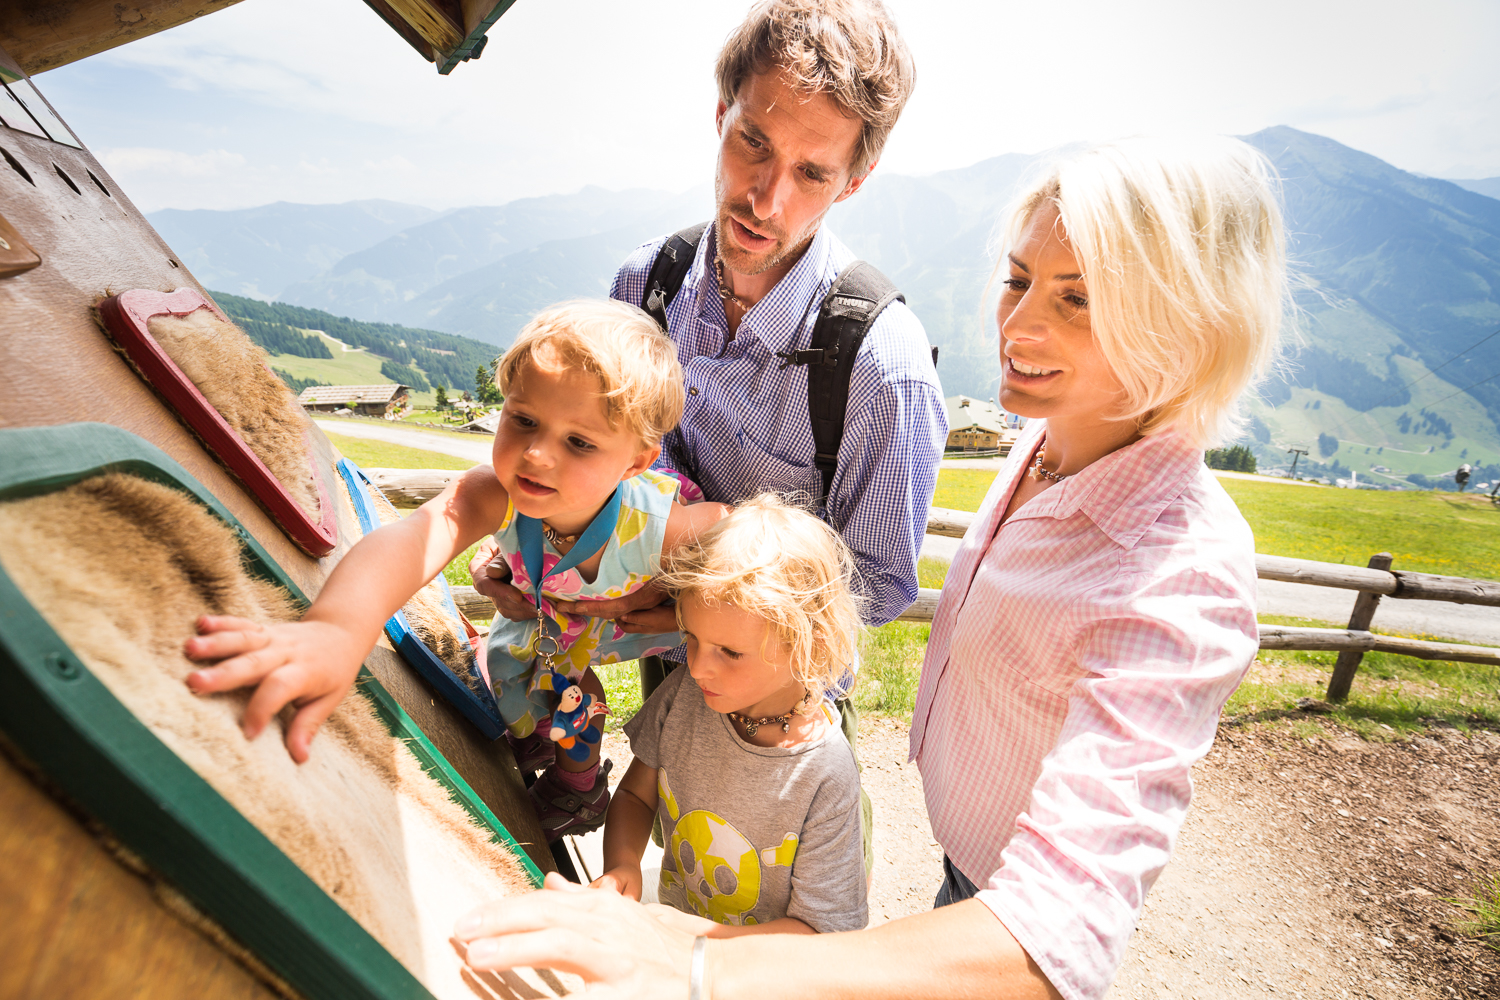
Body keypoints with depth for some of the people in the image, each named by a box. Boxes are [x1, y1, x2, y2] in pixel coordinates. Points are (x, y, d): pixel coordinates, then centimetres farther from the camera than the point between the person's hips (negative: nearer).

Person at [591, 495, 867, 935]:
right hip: (672, 929, 4)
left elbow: (812, 930, -17)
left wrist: (707, 935, -31)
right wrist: (622, 865, -19)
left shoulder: (824, 773, -25)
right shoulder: (686, 693, -12)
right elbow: (635, 794, 1)